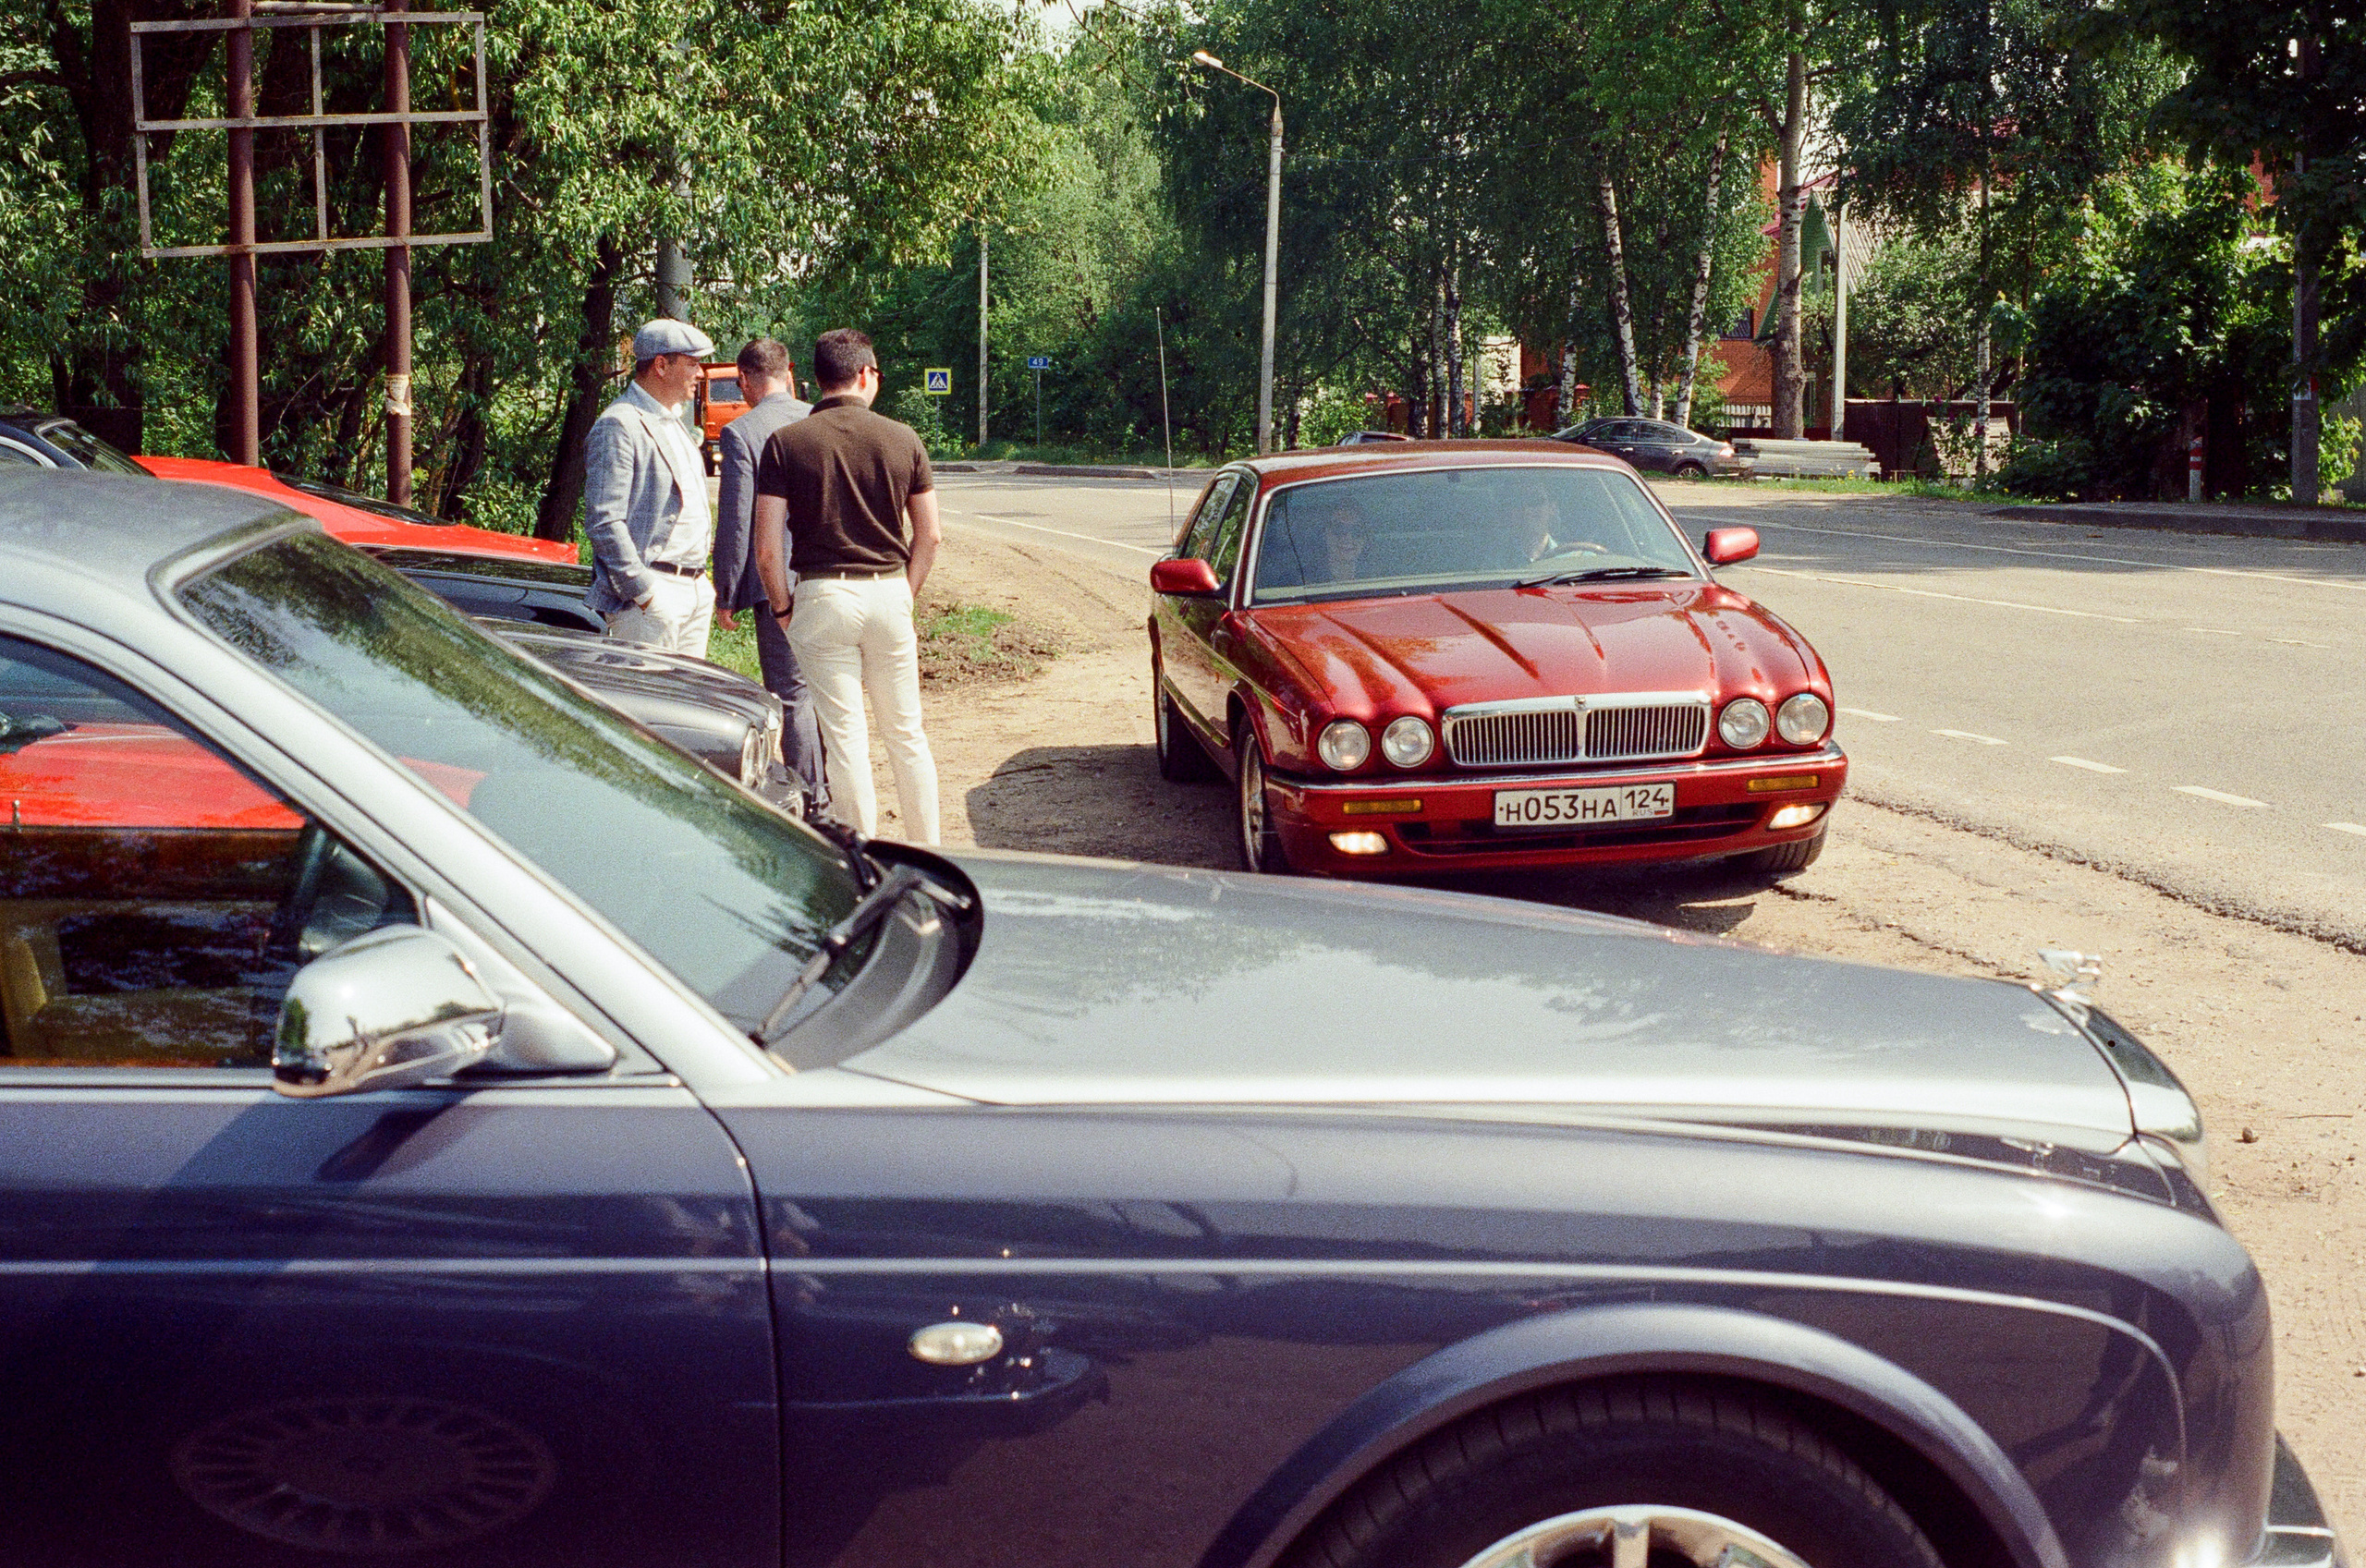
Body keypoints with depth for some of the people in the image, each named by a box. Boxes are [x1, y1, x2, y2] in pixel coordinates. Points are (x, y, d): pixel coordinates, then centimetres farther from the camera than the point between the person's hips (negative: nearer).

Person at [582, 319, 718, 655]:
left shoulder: (675, 423, 21)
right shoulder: (619, 426, -11)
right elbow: (604, 523, -17)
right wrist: (644, 593, -20)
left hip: (695, 590, 9)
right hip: (652, 592, -9)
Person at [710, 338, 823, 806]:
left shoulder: (740, 433, -10)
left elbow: (735, 520, -11)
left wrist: (725, 596, -3)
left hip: (779, 584, -5)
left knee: (793, 695, 1)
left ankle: (810, 802, 4)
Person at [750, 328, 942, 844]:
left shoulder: (786, 443, -4)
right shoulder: (902, 439, 2)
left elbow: (767, 546, -8)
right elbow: (928, 535, 4)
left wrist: (782, 608, 5)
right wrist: (905, 597, 14)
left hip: (822, 594, -2)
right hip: (889, 593, 2)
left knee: (845, 737, 3)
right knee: (906, 732, 13)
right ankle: (927, 854, 20)